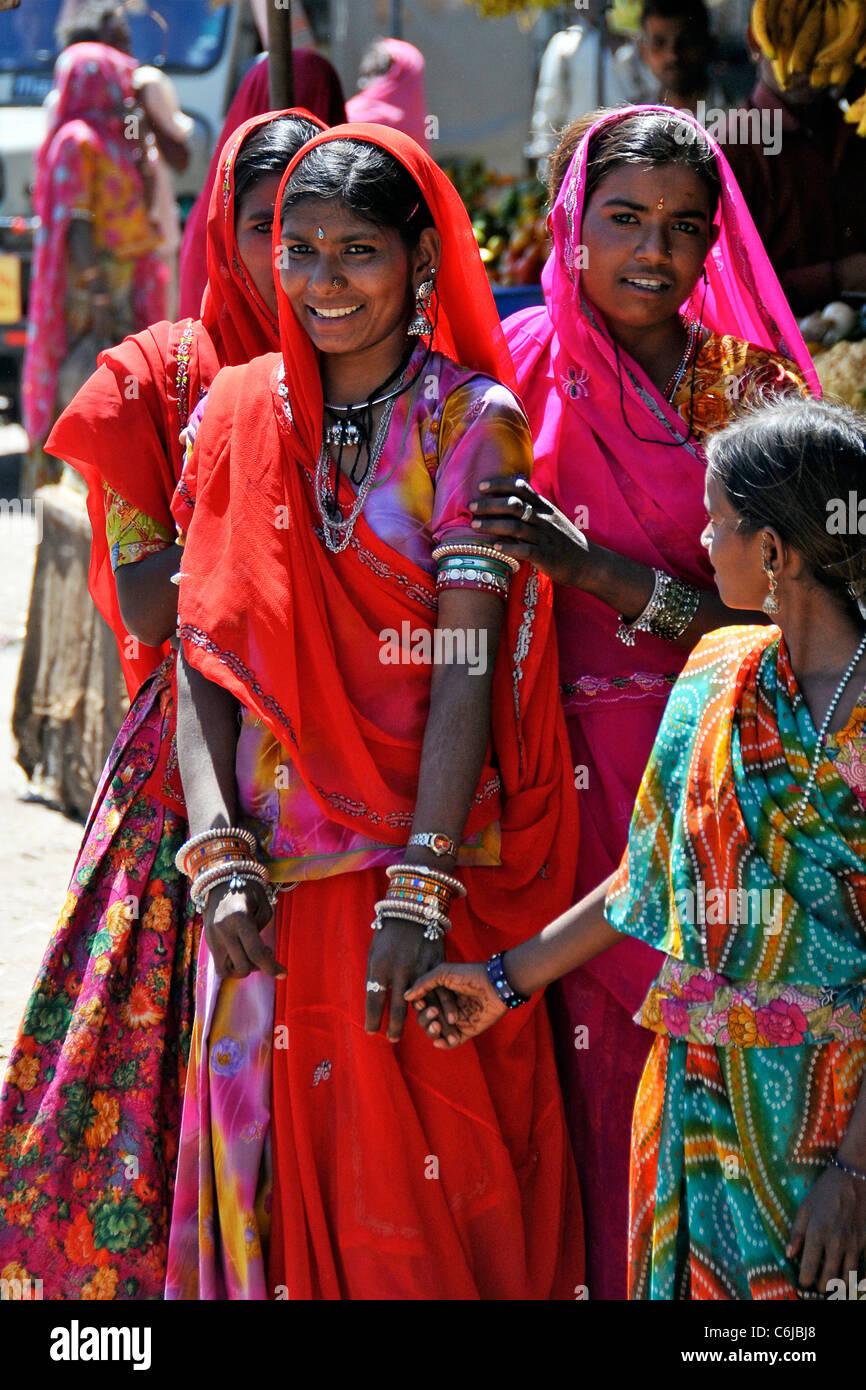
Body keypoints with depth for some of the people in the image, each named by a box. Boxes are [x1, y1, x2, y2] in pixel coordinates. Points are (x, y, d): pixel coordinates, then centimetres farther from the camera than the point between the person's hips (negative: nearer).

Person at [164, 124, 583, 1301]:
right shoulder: (238, 416, 7)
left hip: (429, 848, -3)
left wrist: (422, 885, -19)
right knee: (270, 1160, 7)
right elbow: (201, 656, 3)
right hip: (274, 875, 3)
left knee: (427, 1175, 2)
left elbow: (467, 663, -11)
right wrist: (220, 856, -9)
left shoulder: (472, 423, -4)